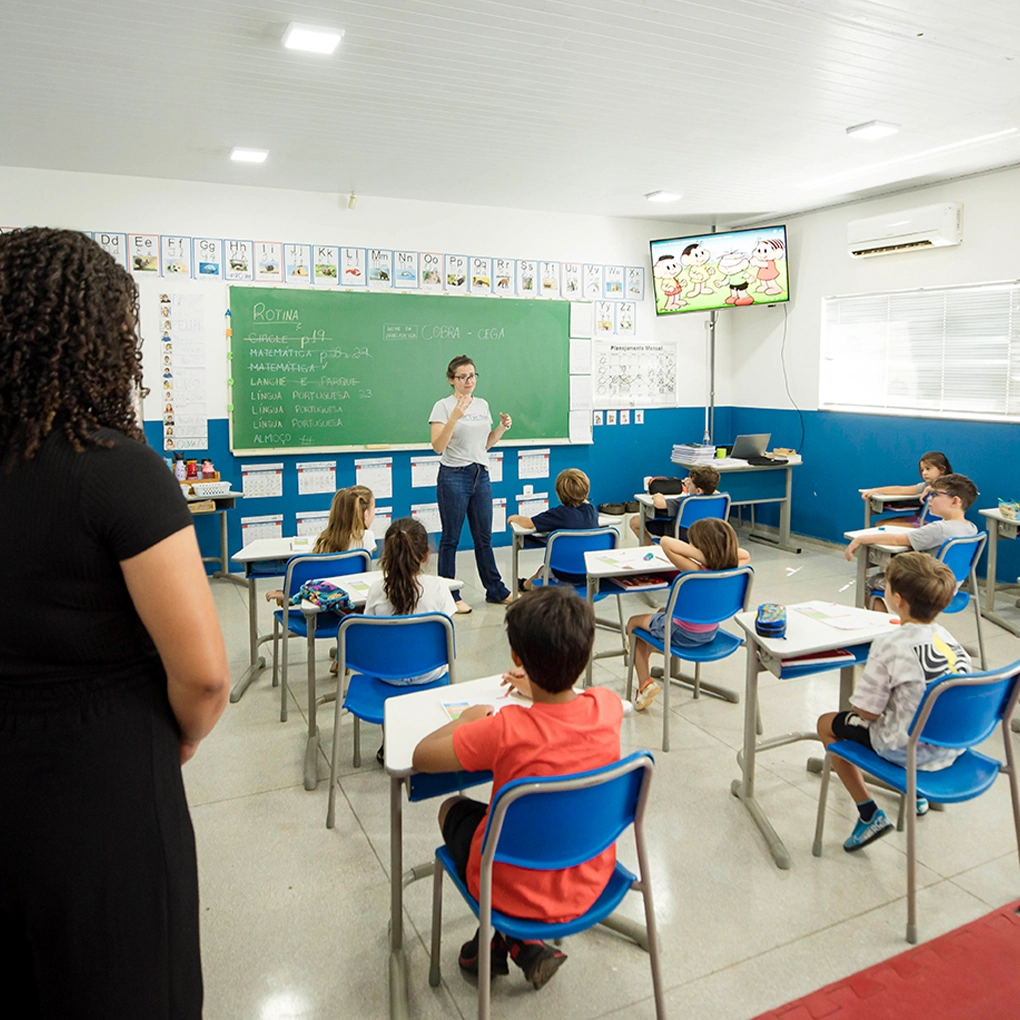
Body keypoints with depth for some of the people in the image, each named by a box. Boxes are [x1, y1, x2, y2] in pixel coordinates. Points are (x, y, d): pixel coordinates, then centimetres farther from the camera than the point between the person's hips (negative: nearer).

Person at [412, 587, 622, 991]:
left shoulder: (505, 730, -32)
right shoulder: (607, 707, -17)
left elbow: (421, 756, -18)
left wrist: (467, 720, -4)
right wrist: (540, 691, 18)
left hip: (519, 892, -4)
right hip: (591, 883, 4)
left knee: (452, 808, 21)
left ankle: (516, 941, 20)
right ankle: (517, 936, 28)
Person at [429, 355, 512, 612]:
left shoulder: (482, 405, 11)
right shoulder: (443, 406, -7)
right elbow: (437, 446, -17)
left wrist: (502, 428, 2)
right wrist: (455, 416, -26)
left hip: (481, 475, 6)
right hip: (454, 476, -5)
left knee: (484, 538, 14)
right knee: (450, 538, 3)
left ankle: (496, 590, 25)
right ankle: (449, 596, 13)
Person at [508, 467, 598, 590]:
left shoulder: (559, 513, -21)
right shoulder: (592, 511, -6)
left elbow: (528, 523, -17)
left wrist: (514, 518, 1)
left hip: (567, 576, -5)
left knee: (543, 569, 30)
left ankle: (526, 585, 58)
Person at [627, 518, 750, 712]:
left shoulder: (696, 571, -35)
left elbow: (665, 542, -43)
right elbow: (745, 555, 7)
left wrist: (699, 554, -41)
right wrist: (725, 548, -8)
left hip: (683, 635, -7)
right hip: (710, 633, 7)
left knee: (633, 623, 19)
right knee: (660, 614, 34)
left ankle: (645, 683, 17)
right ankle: (644, 658, 50)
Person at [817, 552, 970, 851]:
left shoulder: (889, 645, -23)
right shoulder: (949, 639, -3)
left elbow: (867, 711, -19)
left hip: (907, 750, -7)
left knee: (827, 724, 11)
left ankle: (870, 814, 10)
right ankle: (916, 793, 40)